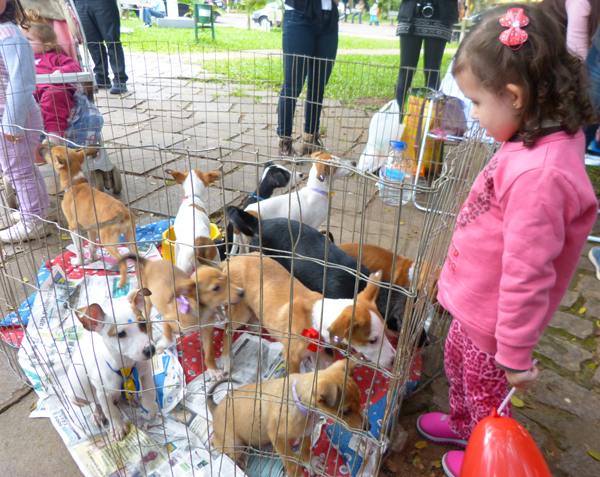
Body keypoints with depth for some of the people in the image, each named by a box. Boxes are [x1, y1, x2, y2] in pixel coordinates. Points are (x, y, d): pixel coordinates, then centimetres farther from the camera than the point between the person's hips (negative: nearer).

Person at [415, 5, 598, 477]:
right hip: (474, 302, 9)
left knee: (485, 392, 19)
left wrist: (515, 354, -19)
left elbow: (527, 276, -30)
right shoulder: (548, 139, -5)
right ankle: (462, 425, 59)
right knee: (457, 364, 31)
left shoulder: (540, 174, -35)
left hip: (491, 321, -9)